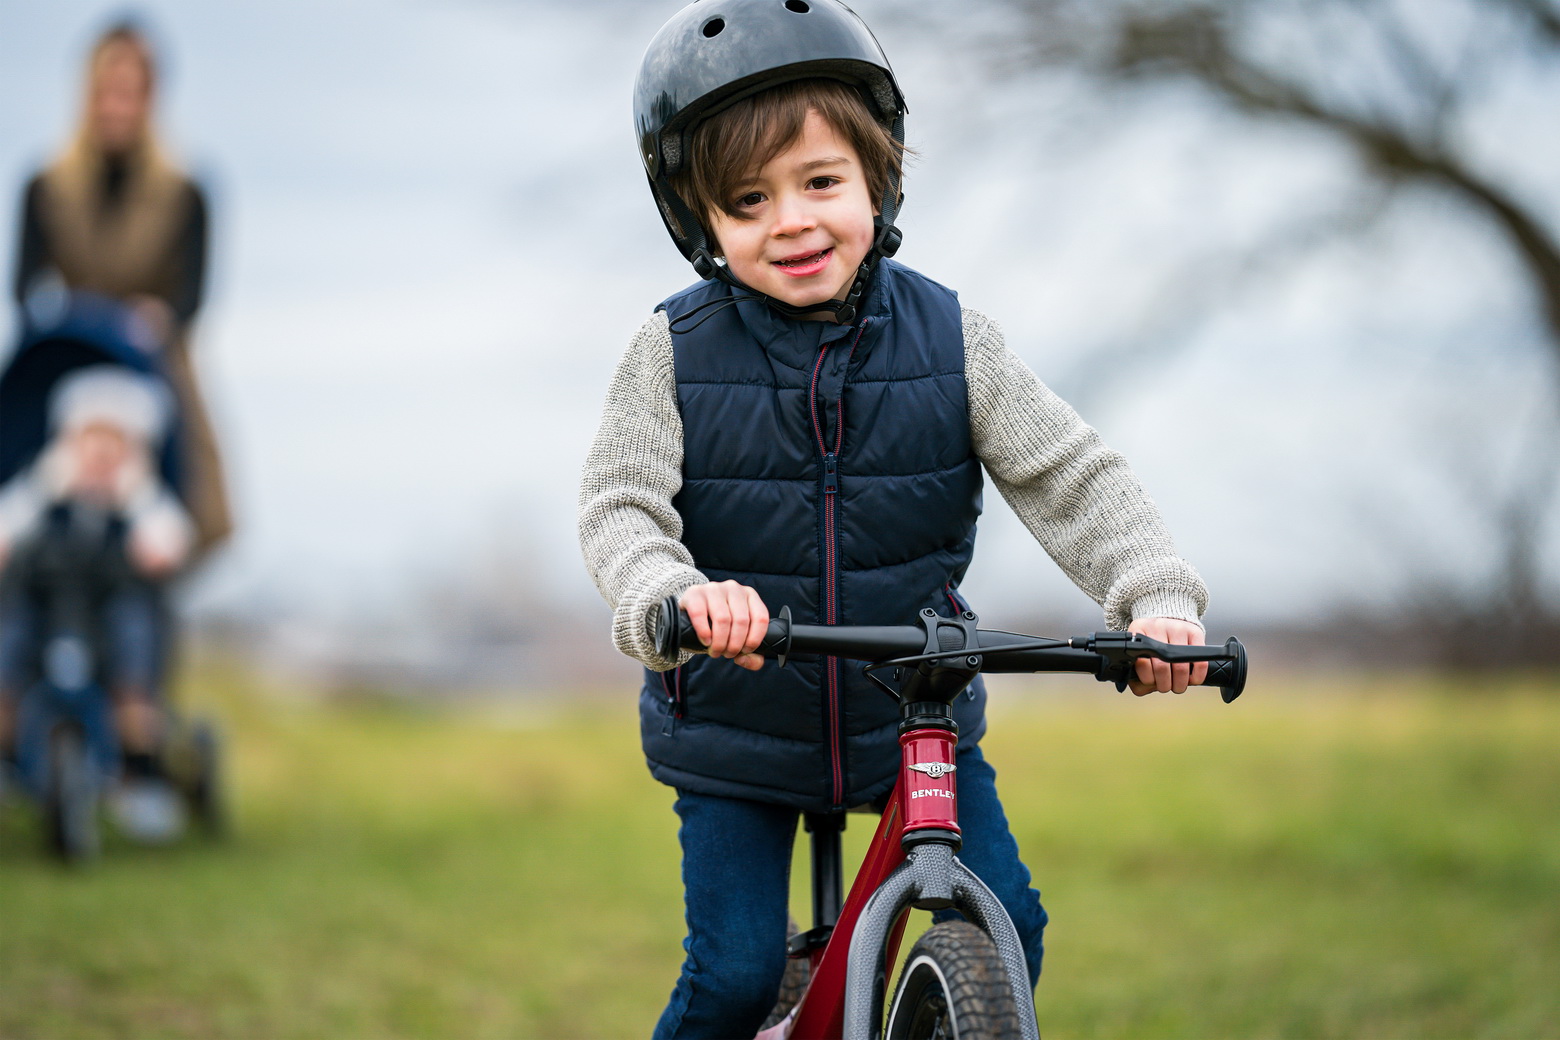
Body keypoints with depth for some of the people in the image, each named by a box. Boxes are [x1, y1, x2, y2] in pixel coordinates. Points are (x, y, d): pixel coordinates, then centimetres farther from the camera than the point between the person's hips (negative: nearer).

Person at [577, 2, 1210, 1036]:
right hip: (735, 734, -1)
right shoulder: (675, 352, -11)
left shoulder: (952, 339, -8)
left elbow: (1072, 475, -11)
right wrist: (673, 597, -41)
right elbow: (620, 505, -18)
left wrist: (1159, 595, -28)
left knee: (1006, 923, -6)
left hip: (918, 715, 2)